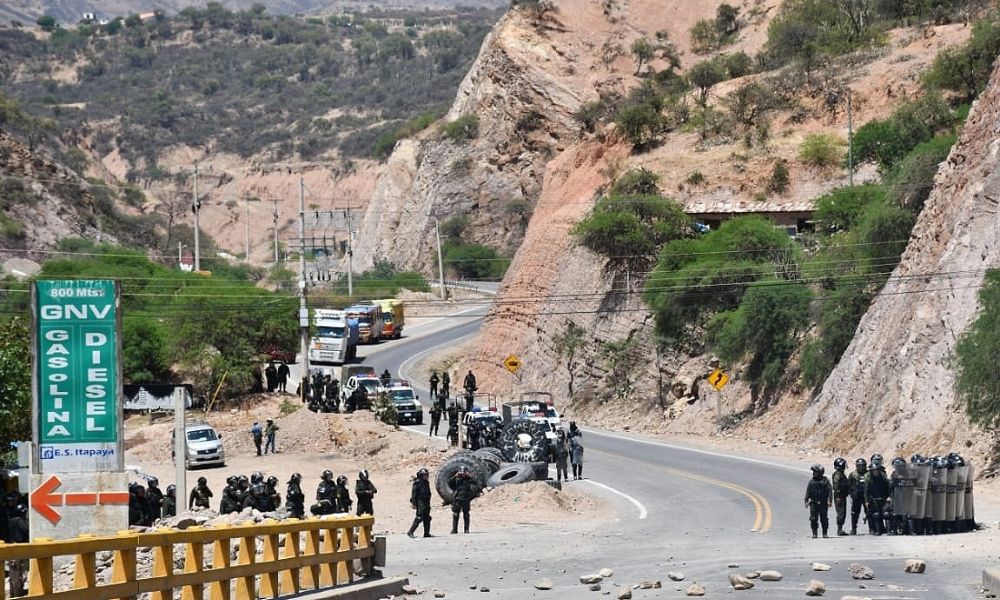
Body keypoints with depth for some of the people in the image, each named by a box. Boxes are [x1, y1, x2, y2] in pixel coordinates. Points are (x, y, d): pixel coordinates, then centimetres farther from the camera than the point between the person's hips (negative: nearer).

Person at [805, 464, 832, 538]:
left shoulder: (825, 481, 0)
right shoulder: (811, 481, 8)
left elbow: (830, 490, -4)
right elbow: (808, 492, 8)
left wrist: (830, 500, -13)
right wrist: (806, 501, 1)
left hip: (823, 504, -2)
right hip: (814, 503, 2)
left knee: (824, 519, 1)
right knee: (813, 519, -2)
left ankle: (825, 533, 10)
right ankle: (814, 533, 5)